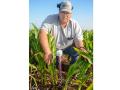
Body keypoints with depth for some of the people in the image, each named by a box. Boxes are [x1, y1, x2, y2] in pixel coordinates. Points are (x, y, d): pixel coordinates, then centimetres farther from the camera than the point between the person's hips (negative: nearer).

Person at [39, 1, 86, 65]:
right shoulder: (50, 19, -24)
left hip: (68, 48, 2)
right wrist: (48, 52, -52)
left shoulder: (75, 24, -15)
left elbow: (78, 40, -17)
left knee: (77, 55, -19)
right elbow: (42, 33, -38)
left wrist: (81, 48, -43)